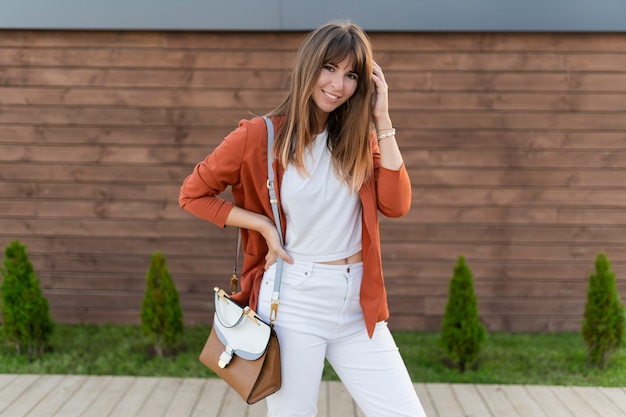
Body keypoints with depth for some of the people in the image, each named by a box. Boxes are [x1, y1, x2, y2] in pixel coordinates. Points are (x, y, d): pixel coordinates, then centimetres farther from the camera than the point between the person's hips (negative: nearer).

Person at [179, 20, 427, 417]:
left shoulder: (358, 135, 6)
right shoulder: (261, 135, -7)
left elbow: (396, 204, -6)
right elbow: (194, 194, 1)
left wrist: (382, 120, -8)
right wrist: (264, 224, -9)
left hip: (358, 305, 4)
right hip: (293, 302, -4)